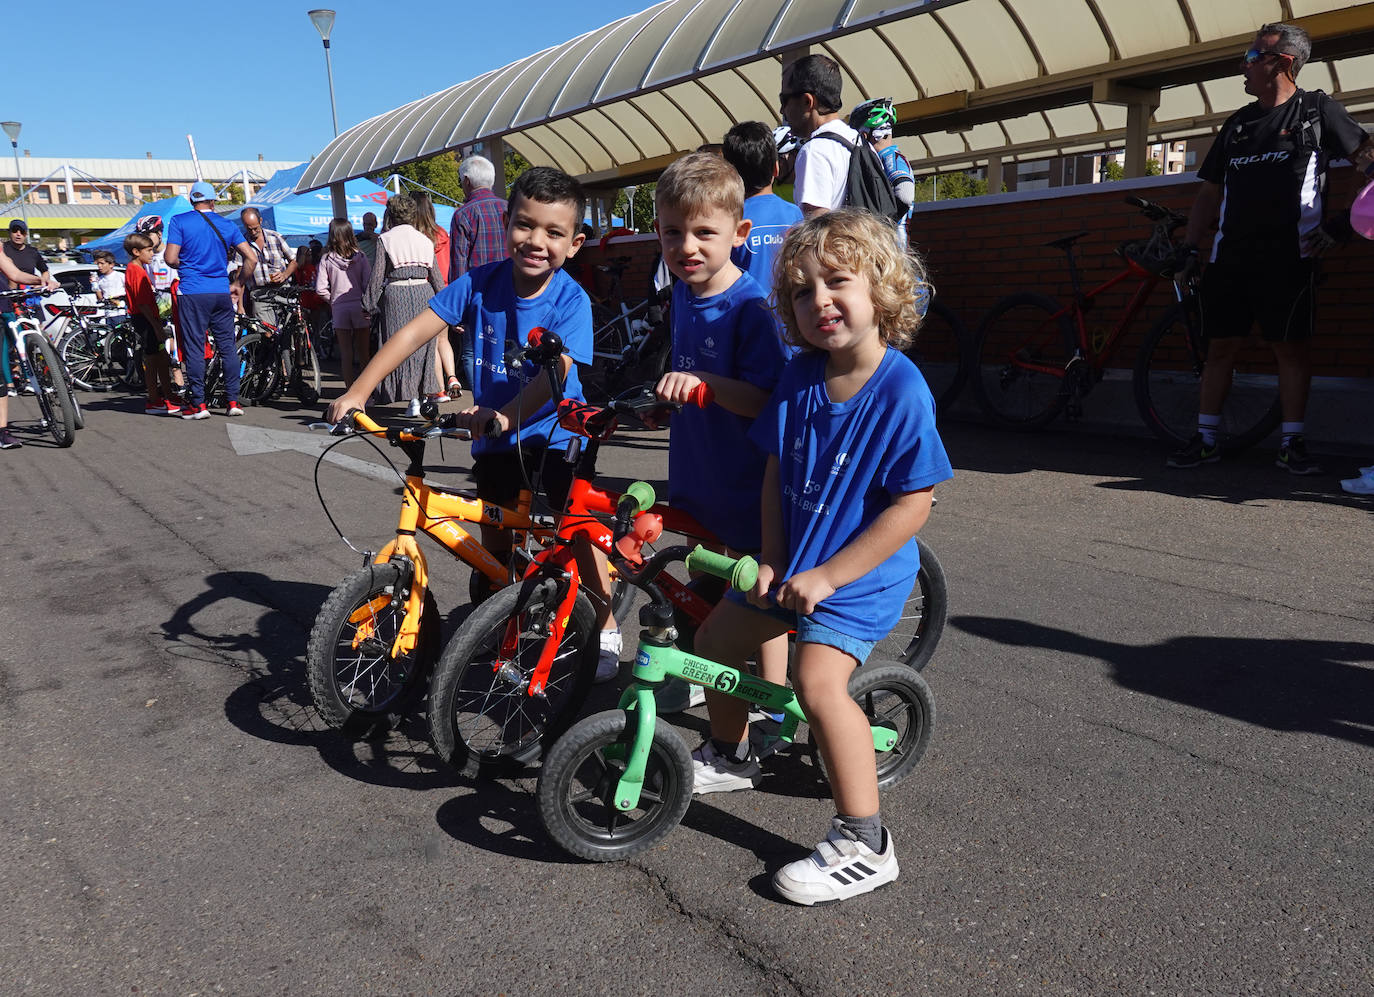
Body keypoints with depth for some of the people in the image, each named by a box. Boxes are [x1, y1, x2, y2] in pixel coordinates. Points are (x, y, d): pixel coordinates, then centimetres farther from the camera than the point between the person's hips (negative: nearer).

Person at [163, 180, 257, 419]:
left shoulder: (180, 221, -1)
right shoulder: (226, 225, 8)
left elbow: (171, 258, -7)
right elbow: (251, 258, 3)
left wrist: (185, 265, 14)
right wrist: (238, 284, 13)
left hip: (192, 293, -3)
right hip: (222, 293, 3)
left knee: (194, 348, 1)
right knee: (227, 347, 9)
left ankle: (198, 404, 2)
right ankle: (233, 401, 9)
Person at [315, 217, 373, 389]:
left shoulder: (326, 259, -2)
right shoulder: (360, 256, -3)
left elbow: (321, 289, -6)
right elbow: (369, 283, -8)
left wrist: (333, 300, 9)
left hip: (339, 308, 0)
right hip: (360, 307, 0)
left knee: (346, 354, 7)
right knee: (363, 352, 8)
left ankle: (349, 388, 10)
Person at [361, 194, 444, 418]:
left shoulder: (385, 239, 1)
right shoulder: (424, 239, 12)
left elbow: (378, 274, -4)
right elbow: (435, 275, 12)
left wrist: (369, 303, 2)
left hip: (396, 293, -3)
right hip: (424, 292, 3)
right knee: (422, 345, 11)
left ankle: (412, 399, -2)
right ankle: (424, 394, 11)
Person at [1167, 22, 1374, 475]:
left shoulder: (1318, 111, 6)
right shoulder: (1237, 124, 18)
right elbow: (1209, 192, 19)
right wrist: (1189, 249, 10)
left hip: (1289, 258, -4)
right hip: (1230, 258, 4)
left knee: (1292, 348, -4)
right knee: (1221, 346, 2)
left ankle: (1292, 444, 3)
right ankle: (1206, 439, 8)